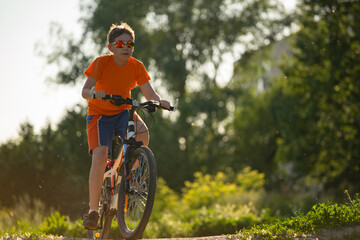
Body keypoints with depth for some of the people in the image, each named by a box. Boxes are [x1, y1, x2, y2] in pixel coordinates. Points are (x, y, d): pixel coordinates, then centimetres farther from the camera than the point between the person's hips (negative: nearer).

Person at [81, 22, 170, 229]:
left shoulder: (137, 66, -7)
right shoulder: (101, 62, -14)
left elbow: (149, 93, -10)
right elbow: (84, 91, -21)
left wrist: (160, 101, -32)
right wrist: (94, 93, -43)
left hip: (123, 112, 2)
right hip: (100, 113, -2)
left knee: (142, 133, -30)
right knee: (100, 155, -22)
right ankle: (93, 210, -13)